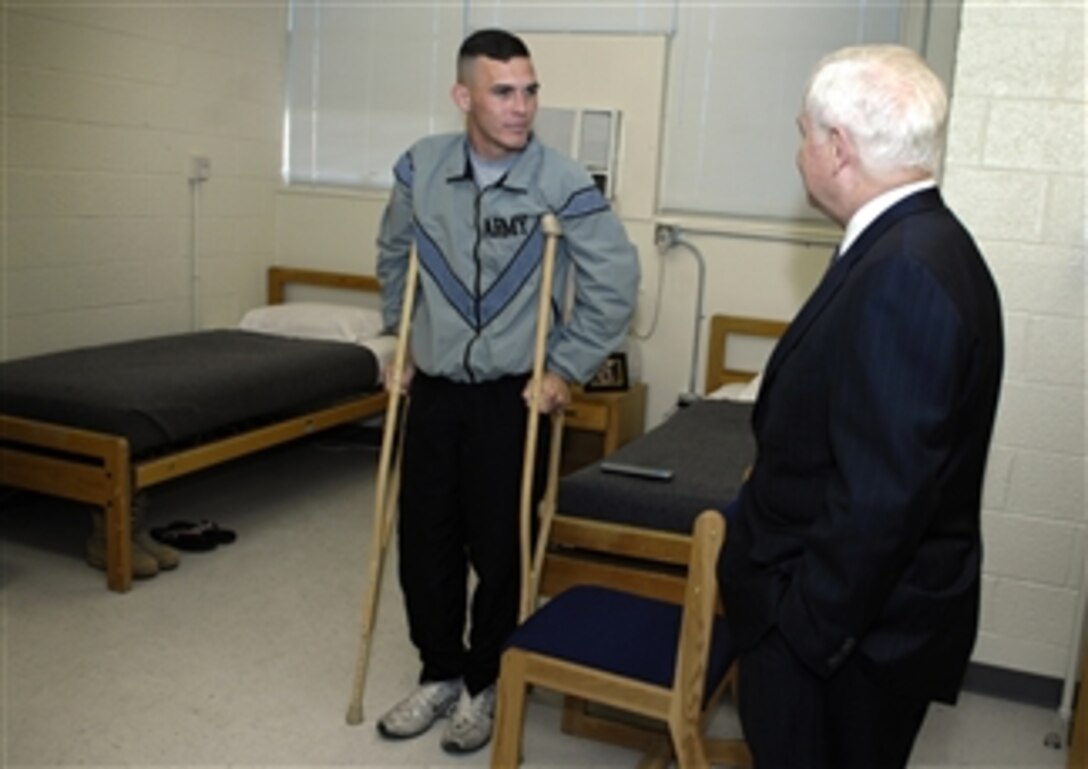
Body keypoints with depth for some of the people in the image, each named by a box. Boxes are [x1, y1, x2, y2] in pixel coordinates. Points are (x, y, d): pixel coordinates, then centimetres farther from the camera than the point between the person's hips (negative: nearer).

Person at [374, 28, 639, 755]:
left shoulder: (563, 183, -14)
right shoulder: (421, 167, -3)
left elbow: (616, 281, -9)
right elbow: (394, 257, 14)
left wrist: (567, 369, -8)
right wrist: (401, 341, 14)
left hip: (512, 396, -3)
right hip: (435, 390, 3)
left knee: (498, 549, 6)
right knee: (423, 542, 10)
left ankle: (482, 685, 28)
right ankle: (440, 673, 32)